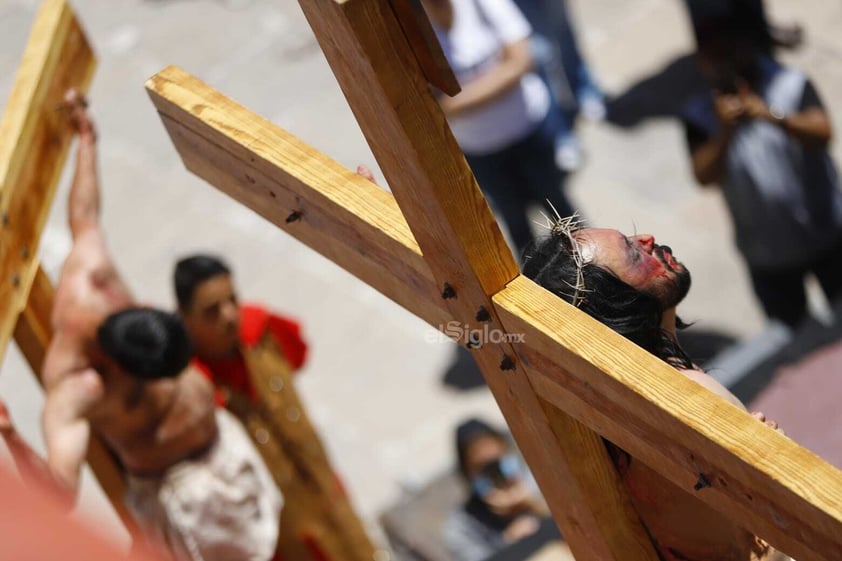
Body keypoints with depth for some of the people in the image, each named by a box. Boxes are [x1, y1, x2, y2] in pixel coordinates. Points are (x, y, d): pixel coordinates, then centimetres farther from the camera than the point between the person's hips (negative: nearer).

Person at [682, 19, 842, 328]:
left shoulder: (791, 85, -13)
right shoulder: (700, 115, -10)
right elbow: (704, 176, -20)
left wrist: (773, 117, -42)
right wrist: (725, 132, -35)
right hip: (768, 251, 1)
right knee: (792, 328, 18)